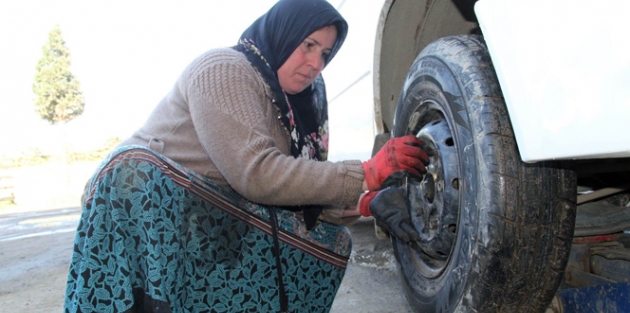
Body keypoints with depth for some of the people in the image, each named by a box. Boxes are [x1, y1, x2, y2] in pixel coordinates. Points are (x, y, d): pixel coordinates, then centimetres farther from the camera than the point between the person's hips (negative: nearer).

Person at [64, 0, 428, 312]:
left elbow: (302, 189, 1)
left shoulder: (302, 102, 7)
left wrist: (368, 202, -17)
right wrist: (367, 174, -26)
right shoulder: (223, 69, -17)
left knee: (333, 240, -7)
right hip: (142, 205, -6)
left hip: (215, 225, 7)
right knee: (135, 169, -37)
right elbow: (256, 174, -28)